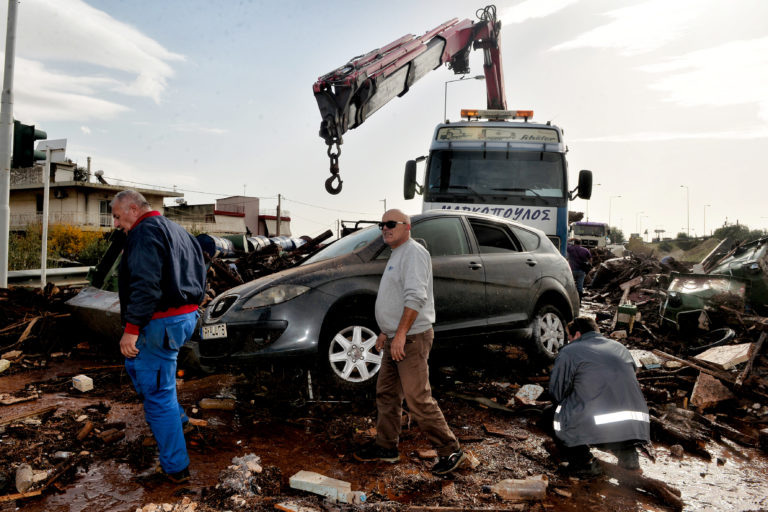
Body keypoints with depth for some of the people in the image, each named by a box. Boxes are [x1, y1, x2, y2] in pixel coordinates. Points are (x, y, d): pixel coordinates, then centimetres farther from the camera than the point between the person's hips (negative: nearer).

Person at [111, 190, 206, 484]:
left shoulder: (145, 231, -12)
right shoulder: (174, 230, 18)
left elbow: (145, 285, -23)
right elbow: (198, 274, 21)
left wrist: (131, 329, -22)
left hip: (162, 323, -10)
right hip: (186, 315, 10)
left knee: (157, 393, -1)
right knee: (135, 363, 29)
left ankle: (176, 468, 9)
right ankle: (174, 418, 32)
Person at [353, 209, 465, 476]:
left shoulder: (413, 252, -13)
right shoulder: (397, 255, 19)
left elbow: (415, 297, -23)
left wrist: (400, 334, -26)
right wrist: (386, 332, 23)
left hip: (411, 339, -10)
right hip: (395, 339, 10)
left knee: (418, 399, -7)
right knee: (386, 393, 15)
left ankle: (450, 451, 6)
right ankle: (386, 447, 28)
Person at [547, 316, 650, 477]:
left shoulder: (569, 352, 6)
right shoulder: (620, 347, 23)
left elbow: (556, 393, 6)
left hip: (597, 427, -6)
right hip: (636, 426, 7)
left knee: (550, 415, 15)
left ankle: (583, 462, 2)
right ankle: (627, 452, 15)